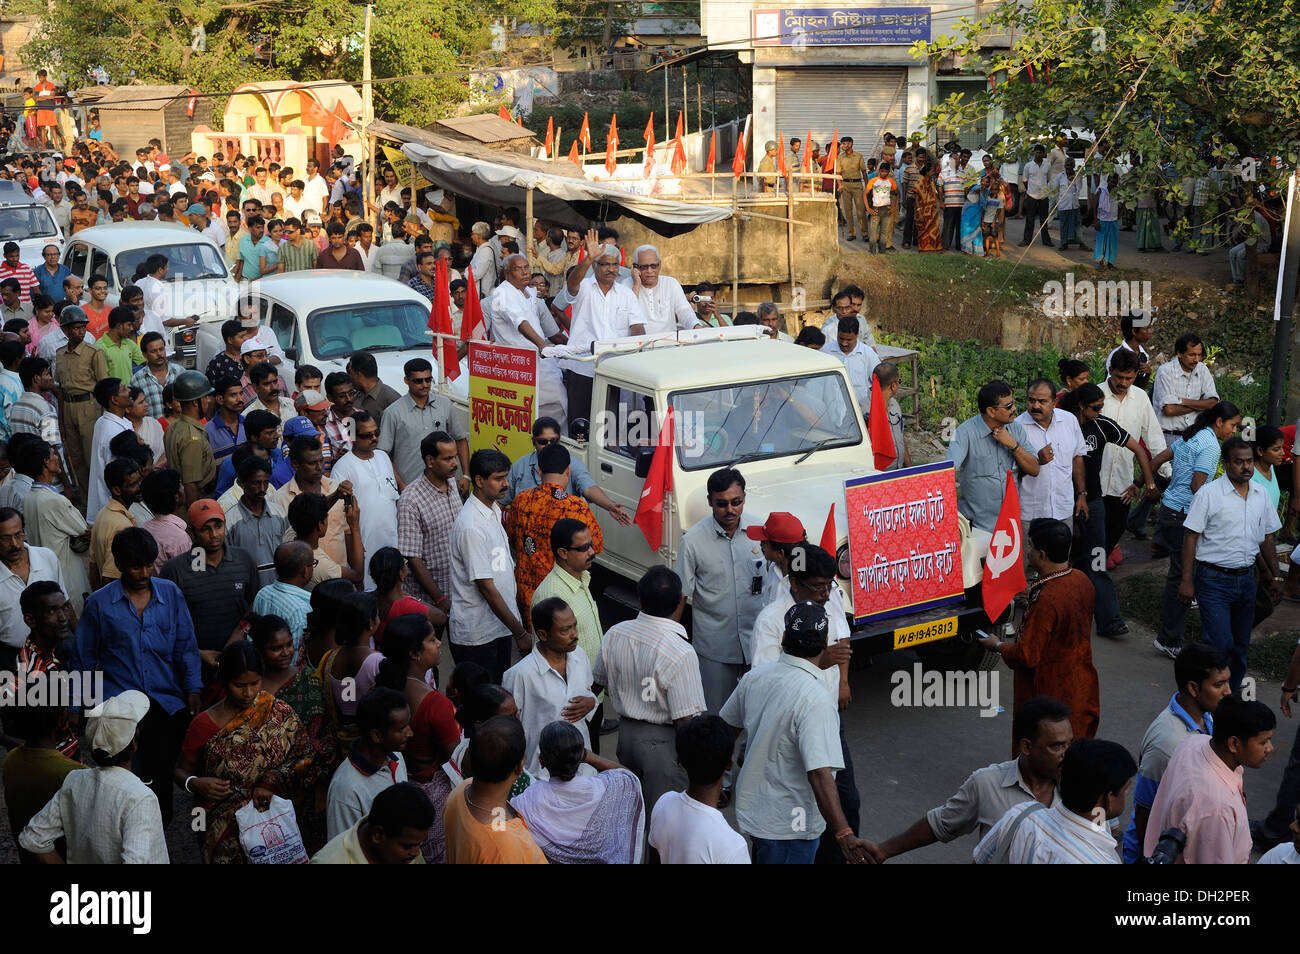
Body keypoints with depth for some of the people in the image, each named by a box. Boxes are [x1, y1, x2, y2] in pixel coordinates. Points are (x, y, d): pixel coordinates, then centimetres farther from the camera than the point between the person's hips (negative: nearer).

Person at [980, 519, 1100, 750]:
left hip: (1050, 695, -9)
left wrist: (998, 646, -6)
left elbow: (1026, 657, -24)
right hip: (1081, 688, 9)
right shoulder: (1082, 581, -2)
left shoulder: (1046, 599, -29)